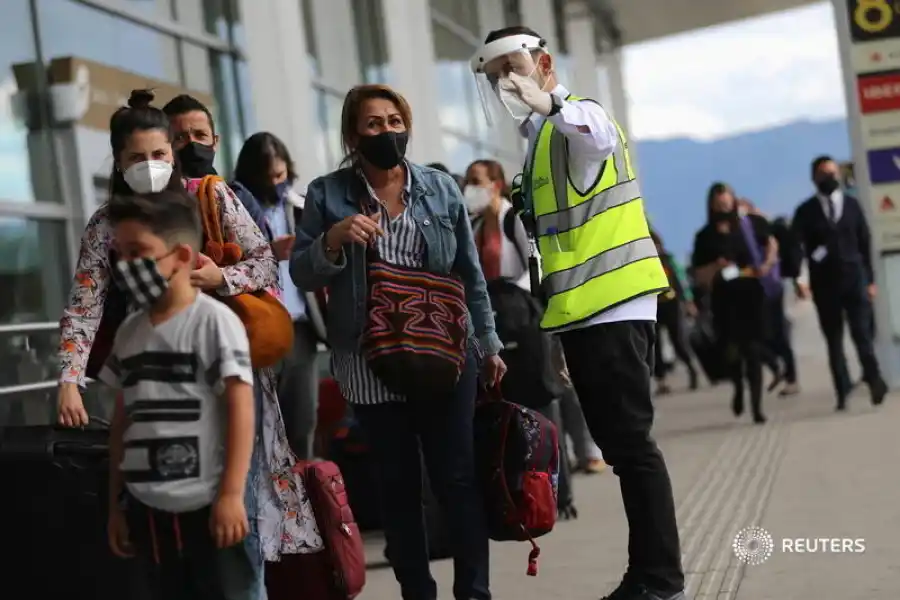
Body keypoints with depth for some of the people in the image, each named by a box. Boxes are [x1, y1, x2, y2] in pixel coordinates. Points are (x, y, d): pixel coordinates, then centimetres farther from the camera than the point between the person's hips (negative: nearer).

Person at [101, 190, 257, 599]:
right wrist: (115, 503, 16)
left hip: (208, 503, -6)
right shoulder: (128, 332, 10)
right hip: (148, 507, 6)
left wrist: (231, 494, -18)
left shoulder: (214, 320, -8)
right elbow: (122, 419, 15)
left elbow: (241, 408, -12)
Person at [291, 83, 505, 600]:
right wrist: (333, 240, -18)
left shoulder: (441, 188, 5)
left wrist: (490, 345, 11)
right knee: (397, 483, 7)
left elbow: (471, 274, 10)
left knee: (457, 477, 1)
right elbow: (301, 274, 1)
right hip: (372, 364, 0)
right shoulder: (327, 195, 1)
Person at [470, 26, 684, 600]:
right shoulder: (542, 137, 21)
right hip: (585, 311, 10)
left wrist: (549, 105, -55)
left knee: (630, 442, -9)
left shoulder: (578, 117, -9)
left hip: (612, 306, -10)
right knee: (621, 444, 12)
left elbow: (600, 136, -36)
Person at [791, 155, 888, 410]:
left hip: (854, 278, 0)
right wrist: (797, 279, -20)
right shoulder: (806, 211, 1)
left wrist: (870, 279, 4)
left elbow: (865, 243, 8)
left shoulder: (852, 204, 7)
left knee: (862, 333, -9)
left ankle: (874, 381, -2)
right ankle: (843, 392, 7)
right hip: (824, 283, 0)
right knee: (834, 340, 4)